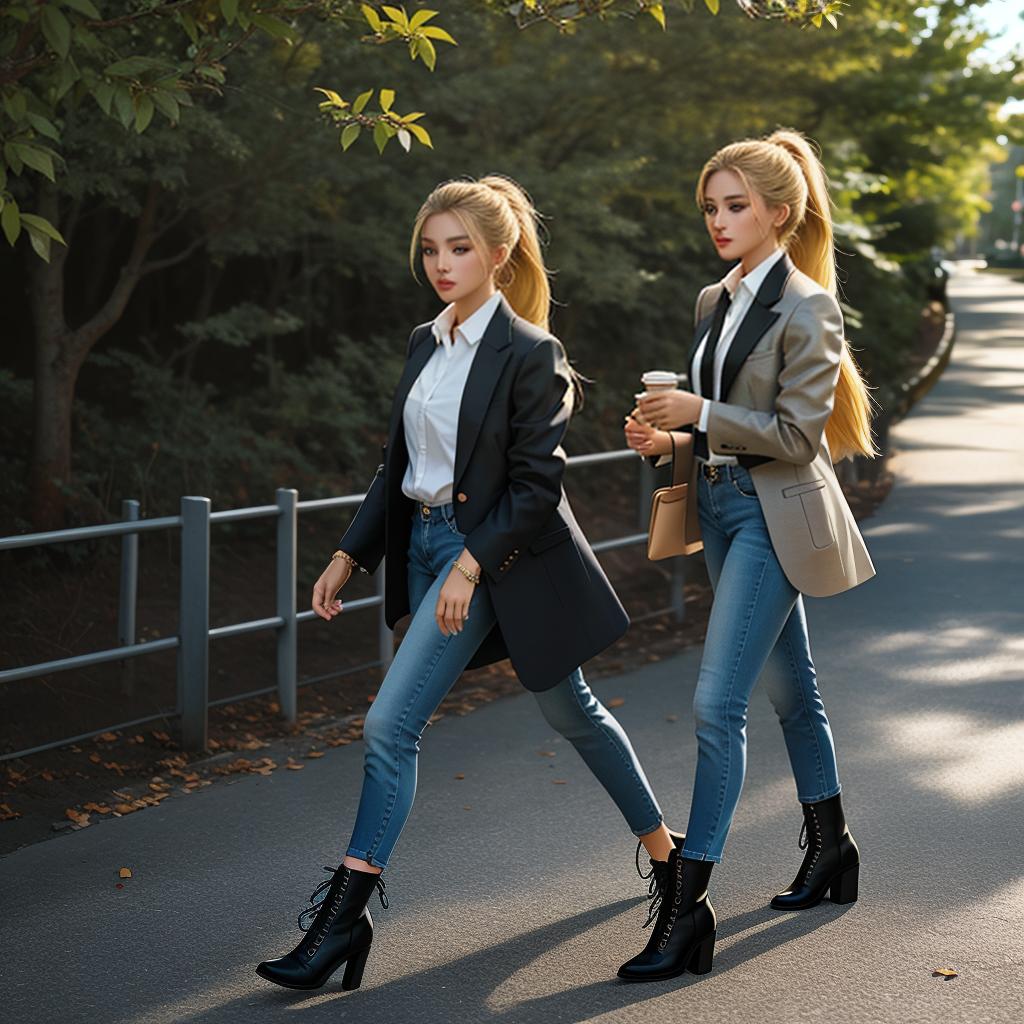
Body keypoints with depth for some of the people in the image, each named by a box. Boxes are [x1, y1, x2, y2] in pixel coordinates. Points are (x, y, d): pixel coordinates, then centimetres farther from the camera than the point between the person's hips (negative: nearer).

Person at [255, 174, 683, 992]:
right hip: (426, 544, 7)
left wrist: (471, 563, -21)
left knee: (391, 724, -9)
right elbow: (400, 461, 15)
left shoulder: (529, 353, -13)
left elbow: (536, 486, -15)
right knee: (570, 710, 12)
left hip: (495, 550, -7)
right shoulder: (427, 344, 9)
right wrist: (350, 555, 11)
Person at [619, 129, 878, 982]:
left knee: (717, 705, -13)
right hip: (723, 504, 8)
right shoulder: (715, 302, 11)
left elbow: (797, 432, -16)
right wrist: (667, 435, 0)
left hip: (775, 516, -8)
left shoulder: (808, 307, -12)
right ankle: (831, 848, 34)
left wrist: (700, 414, -21)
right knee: (789, 689, 19)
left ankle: (688, 904, -11)